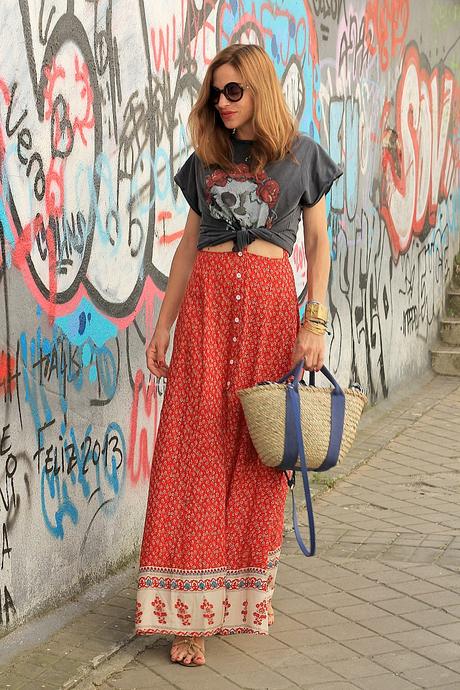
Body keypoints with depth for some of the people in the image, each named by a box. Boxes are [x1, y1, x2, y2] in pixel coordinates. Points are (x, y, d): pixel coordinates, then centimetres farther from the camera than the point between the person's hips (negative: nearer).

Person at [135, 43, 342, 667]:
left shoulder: (301, 155, 6)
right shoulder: (206, 160, 13)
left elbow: (318, 242, 6)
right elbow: (189, 245, 15)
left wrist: (316, 323, -4)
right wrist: (163, 327, 11)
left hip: (270, 301, -2)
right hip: (205, 302, 2)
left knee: (259, 452, 0)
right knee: (197, 451, -5)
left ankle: (244, 596, 13)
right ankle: (191, 615, -2)